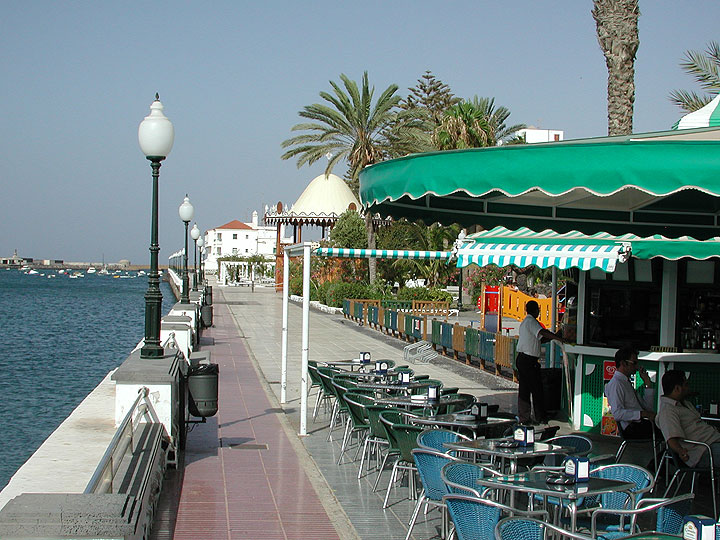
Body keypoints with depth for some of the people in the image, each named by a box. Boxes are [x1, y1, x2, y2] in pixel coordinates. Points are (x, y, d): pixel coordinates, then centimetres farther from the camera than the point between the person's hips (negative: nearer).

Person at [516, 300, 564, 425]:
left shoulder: (525, 321, 19)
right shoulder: (531, 321, -11)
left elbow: (538, 340, 21)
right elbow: (542, 333, -29)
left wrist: (554, 337, 13)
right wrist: (560, 339, -30)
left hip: (521, 358, 10)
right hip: (529, 360, -10)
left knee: (524, 390, 9)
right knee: (537, 389, -2)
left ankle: (523, 418, 10)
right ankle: (541, 418, 2)